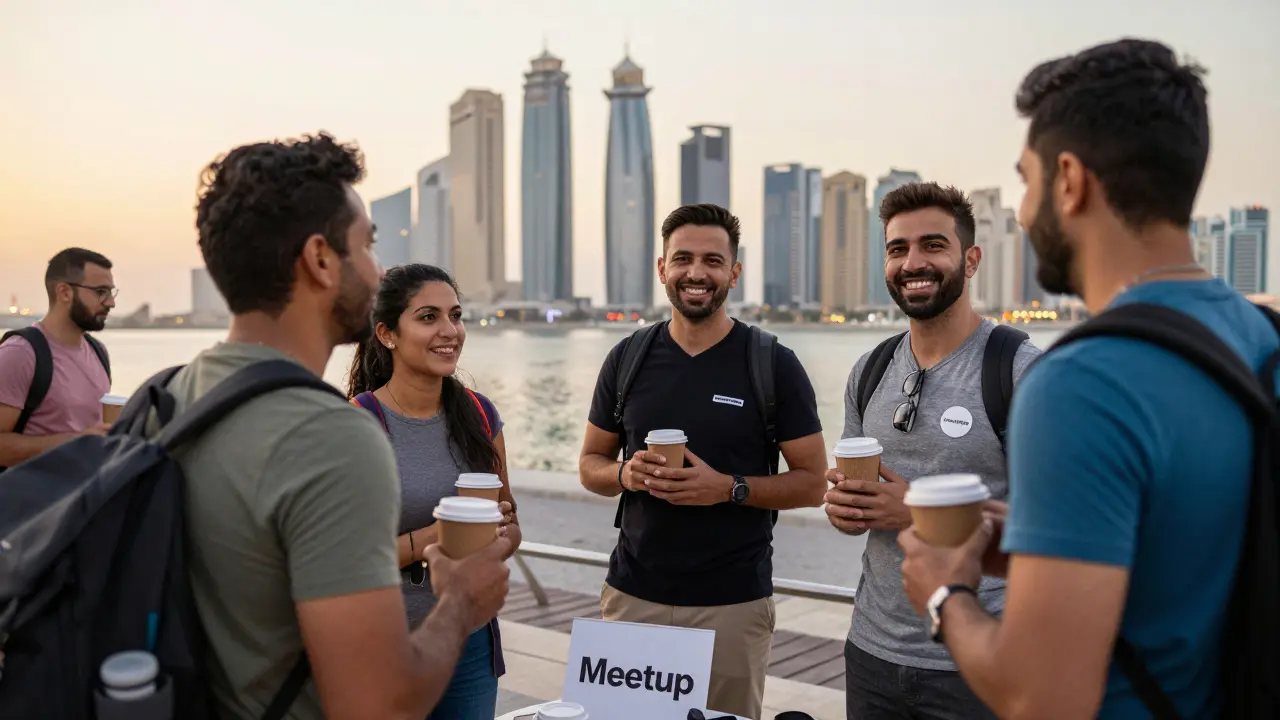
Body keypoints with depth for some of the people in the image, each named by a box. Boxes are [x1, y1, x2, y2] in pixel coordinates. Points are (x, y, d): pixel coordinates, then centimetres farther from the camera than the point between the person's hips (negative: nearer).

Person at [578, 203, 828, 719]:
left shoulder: (774, 366, -5)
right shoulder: (627, 359, 3)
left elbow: (813, 483, -3)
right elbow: (590, 465, 11)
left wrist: (729, 488, -19)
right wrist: (626, 473, -12)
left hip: (733, 600, -2)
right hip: (633, 593, 2)